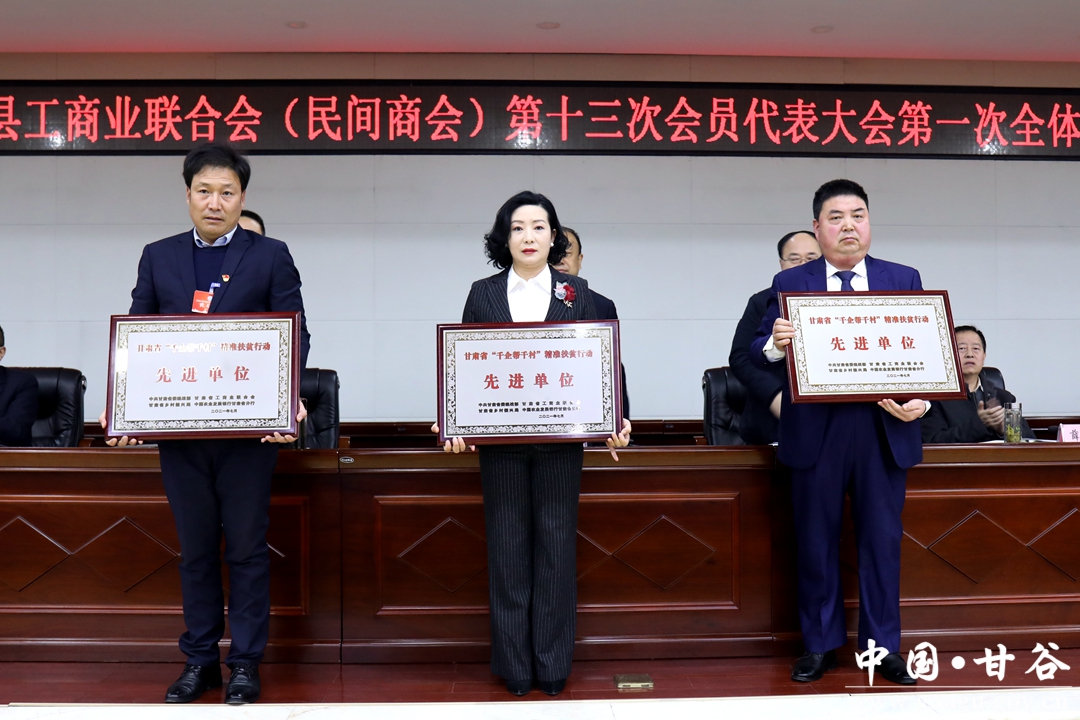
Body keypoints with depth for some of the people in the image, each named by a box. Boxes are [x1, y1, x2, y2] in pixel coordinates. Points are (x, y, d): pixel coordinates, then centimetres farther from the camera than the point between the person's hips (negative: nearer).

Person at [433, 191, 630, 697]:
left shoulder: (577, 293, 6)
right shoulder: (483, 293, 7)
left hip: (560, 438, 0)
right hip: (499, 438, 1)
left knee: (556, 546, 4)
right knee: (507, 547, 6)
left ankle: (553, 666, 17)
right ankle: (514, 666, 18)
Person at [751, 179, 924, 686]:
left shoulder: (904, 279, 9)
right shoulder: (790, 284, 5)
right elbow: (758, 353, 0)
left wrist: (920, 400, -11)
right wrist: (775, 344, -23)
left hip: (884, 429, 1)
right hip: (815, 431, -1)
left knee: (882, 540, 7)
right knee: (816, 541, 7)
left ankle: (882, 646, 21)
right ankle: (820, 644, 22)